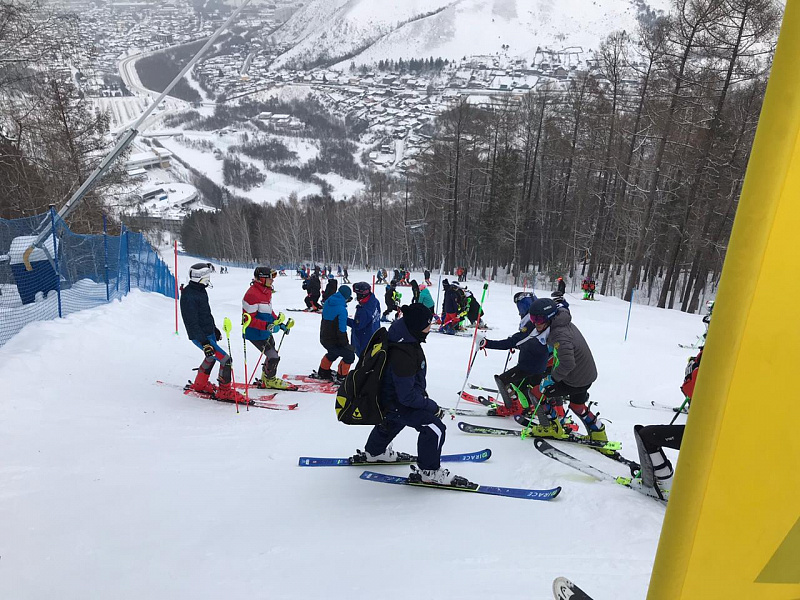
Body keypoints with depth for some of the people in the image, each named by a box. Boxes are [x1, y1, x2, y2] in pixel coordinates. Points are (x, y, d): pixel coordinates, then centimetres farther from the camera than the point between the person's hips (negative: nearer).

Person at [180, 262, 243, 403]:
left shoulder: (200, 290, 7)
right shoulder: (188, 296, -23)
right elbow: (192, 323, -26)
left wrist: (214, 328, 28)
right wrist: (204, 343, -30)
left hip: (209, 332, 11)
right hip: (200, 336, -11)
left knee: (212, 357, 29)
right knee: (226, 360, -13)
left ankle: (199, 385, 48)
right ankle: (224, 391, 2)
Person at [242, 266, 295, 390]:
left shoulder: (266, 292, 5)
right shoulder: (252, 294, -25)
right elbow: (249, 319, -25)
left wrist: (281, 324, 10)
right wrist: (266, 325, -34)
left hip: (267, 333, 9)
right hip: (256, 334, -9)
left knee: (272, 354, 20)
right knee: (273, 357, -7)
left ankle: (266, 377, 42)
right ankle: (270, 380, 18)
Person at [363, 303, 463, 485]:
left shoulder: (408, 341, -9)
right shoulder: (402, 357, -39)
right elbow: (407, 396, -32)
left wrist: (421, 390, 17)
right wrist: (433, 407, -20)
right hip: (395, 403, -10)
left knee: (394, 421, 35)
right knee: (434, 427, -14)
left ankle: (375, 452, 61)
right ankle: (429, 471, 7)